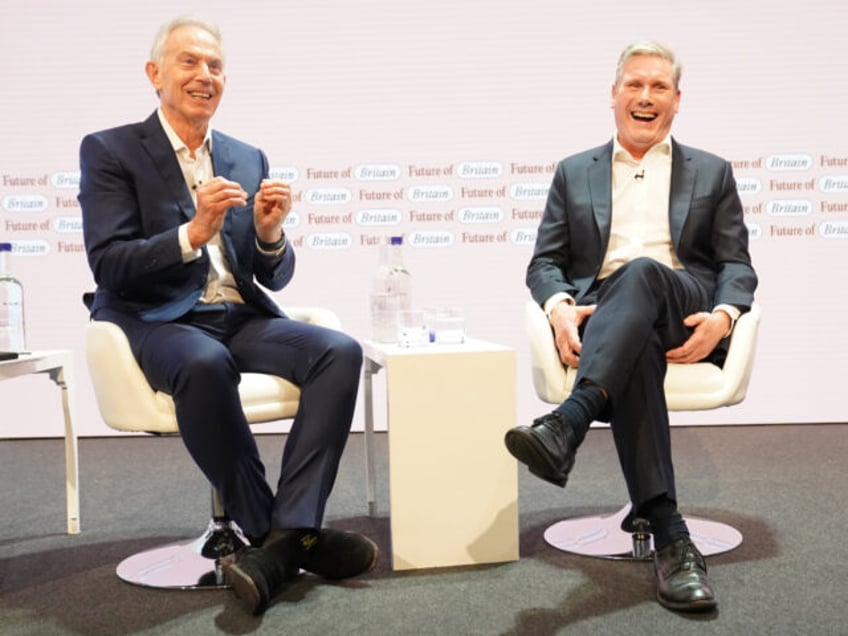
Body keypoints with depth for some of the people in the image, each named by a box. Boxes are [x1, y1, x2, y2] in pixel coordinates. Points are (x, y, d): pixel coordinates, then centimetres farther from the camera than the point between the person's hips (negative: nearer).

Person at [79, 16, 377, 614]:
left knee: (341, 351, -23)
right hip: (157, 321, -4)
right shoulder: (109, 151, 3)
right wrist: (192, 235, -24)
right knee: (205, 362, -38)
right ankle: (272, 531, -21)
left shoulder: (249, 159, 15)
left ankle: (284, 539, -27)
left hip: (241, 317, 5)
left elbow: (274, 278, 12)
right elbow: (108, 265, -9)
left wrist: (270, 234, -11)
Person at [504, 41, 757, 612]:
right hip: (602, 317, 1)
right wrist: (560, 306, -11)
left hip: (685, 313, 0)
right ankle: (668, 534, -42)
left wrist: (722, 317, -11)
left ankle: (567, 425, -54)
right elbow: (545, 261, 14)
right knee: (636, 351, -38)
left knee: (641, 272, -36)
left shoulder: (712, 173, 20)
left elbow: (737, 266, 13)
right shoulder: (574, 173, 21)